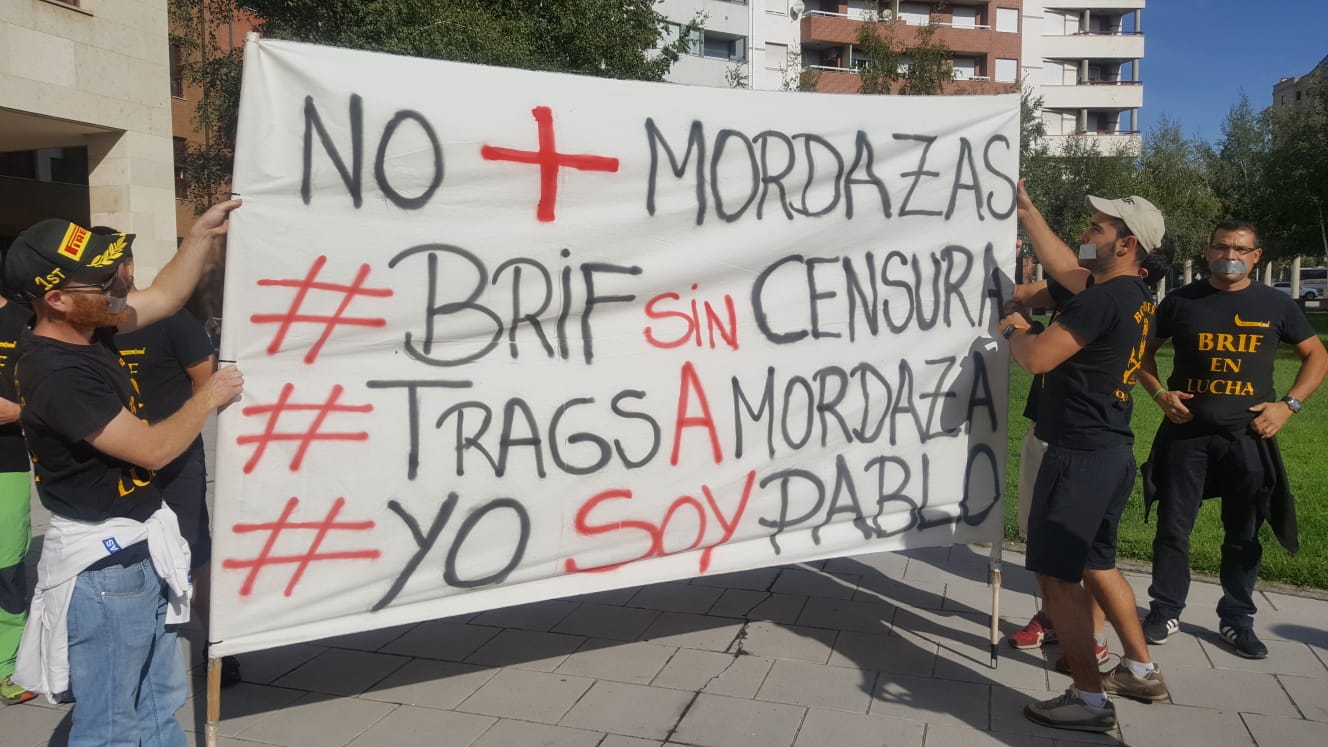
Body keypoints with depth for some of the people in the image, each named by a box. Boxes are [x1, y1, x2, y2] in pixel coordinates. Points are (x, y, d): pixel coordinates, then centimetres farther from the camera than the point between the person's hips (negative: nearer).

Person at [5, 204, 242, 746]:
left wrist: (202, 233, 9)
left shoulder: (86, 331, 1)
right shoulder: (56, 372, -26)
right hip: (104, 560, -9)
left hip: (141, 546, 9)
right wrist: (210, 398, -9)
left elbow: (165, 296, 16)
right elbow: (152, 450, -23)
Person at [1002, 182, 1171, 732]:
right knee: (1095, 563, 22)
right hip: (1112, 451, 10)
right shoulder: (1134, 296, 11)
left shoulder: (1104, 300, -19)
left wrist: (1013, 330, 1)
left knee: (1056, 572, -2)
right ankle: (1141, 670, 33)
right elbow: (1060, 263, 23)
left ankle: (1090, 700, 4)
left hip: (1081, 454, -10)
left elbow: (1036, 357, -20)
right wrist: (1025, 207, 27)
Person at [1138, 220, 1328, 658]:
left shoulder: (1275, 305, 3)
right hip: (1186, 433, 0)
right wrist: (1159, 393, -4)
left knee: (1244, 534, 9)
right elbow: (1144, 352, 12)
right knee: (1173, 527, 3)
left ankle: (1237, 619, 23)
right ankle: (1165, 611, 17)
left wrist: (1289, 404, -3)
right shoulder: (1181, 302, 2)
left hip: (1248, 437, 1)